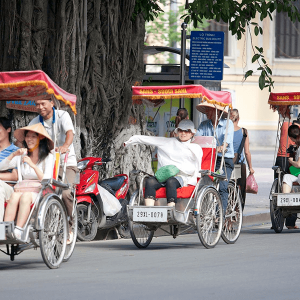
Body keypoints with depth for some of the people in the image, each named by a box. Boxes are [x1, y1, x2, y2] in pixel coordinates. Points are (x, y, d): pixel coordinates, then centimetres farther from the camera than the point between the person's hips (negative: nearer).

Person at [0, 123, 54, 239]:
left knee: (25, 196, -36)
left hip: (40, 193, -3)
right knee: (15, 195, -32)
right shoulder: (22, 156, 15)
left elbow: (47, 181, -10)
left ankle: (18, 232, -49)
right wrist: (14, 154, -6)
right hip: (23, 189, 3)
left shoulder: (48, 157, 3)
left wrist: (33, 165, -21)